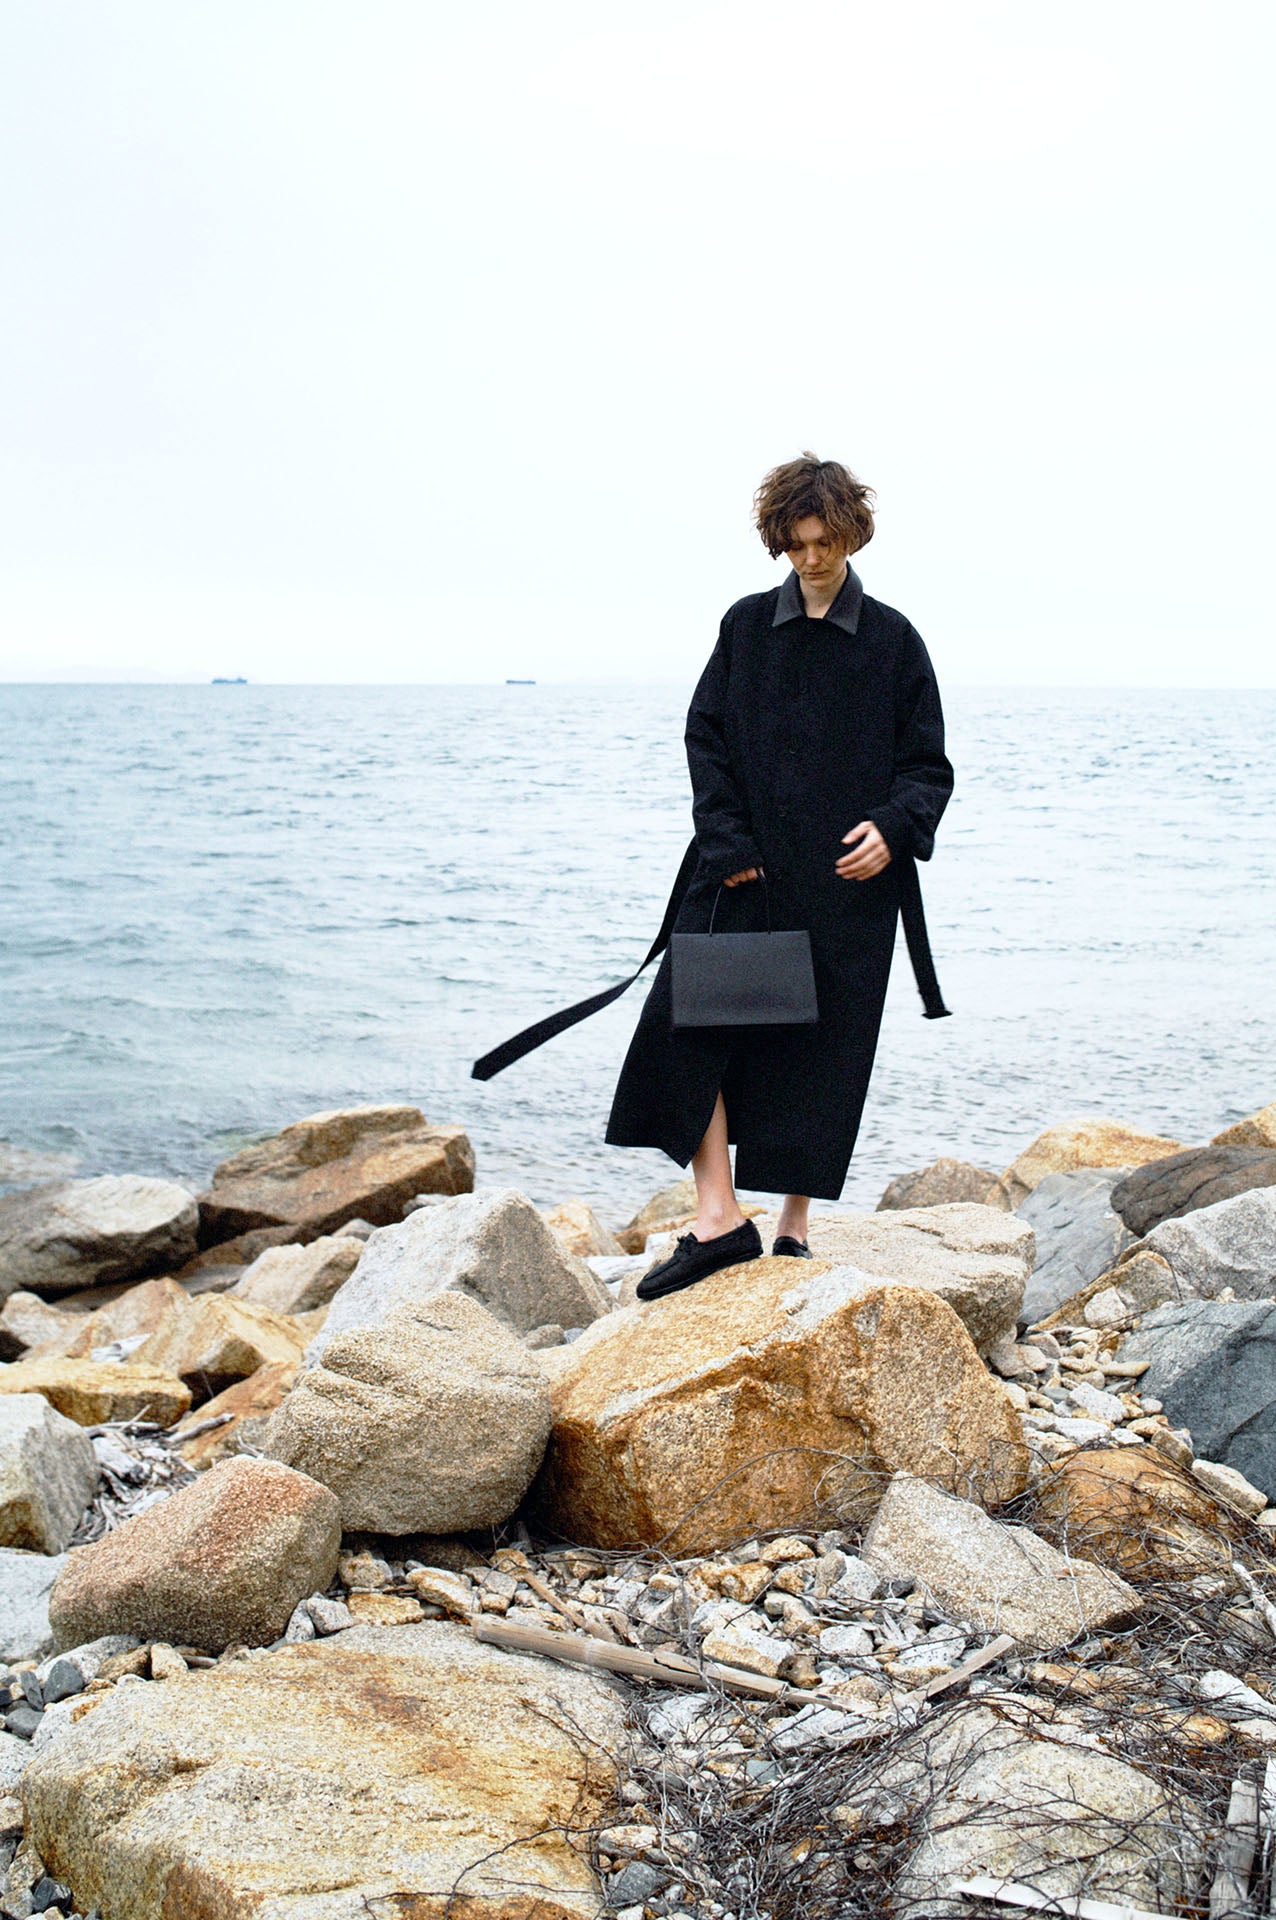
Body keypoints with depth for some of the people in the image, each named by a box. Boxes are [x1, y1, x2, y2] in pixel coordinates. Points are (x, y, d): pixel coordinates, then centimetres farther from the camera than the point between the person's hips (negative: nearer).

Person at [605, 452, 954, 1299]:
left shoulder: (893, 640, 3)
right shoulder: (746, 625, 8)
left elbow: (928, 766, 4)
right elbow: (707, 739, 7)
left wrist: (893, 828, -16)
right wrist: (729, 844, -6)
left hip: (847, 883, -1)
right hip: (747, 876, 2)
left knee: (819, 1049, 3)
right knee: (688, 1019, -13)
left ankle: (795, 1227, 16)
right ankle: (721, 1216, -10)